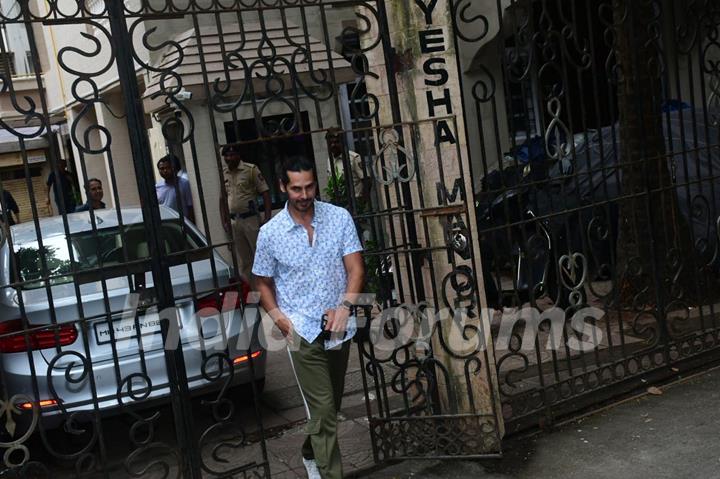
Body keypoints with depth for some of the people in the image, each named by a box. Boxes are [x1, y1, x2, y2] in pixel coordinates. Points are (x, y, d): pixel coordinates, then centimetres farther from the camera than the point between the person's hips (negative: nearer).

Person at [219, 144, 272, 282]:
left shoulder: (251, 169, -7)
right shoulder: (223, 173, 6)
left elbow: (265, 193, -8)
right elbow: (223, 198, 15)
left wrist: (267, 218, -14)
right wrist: (224, 221, 11)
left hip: (250, 218, -4)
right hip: (233, 221, 5)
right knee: (243, 260, 12)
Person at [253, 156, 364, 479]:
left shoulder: (340, 218, -3)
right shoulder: (270, 233, -5)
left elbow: (355, 268, -5)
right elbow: (263, 283, 5)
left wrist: (345, 306, -21)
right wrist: (278, 317, -11)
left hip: (340, 328, 3)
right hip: (303, 332, -3)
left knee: (330, 406, 19)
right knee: (323, 410, -6)